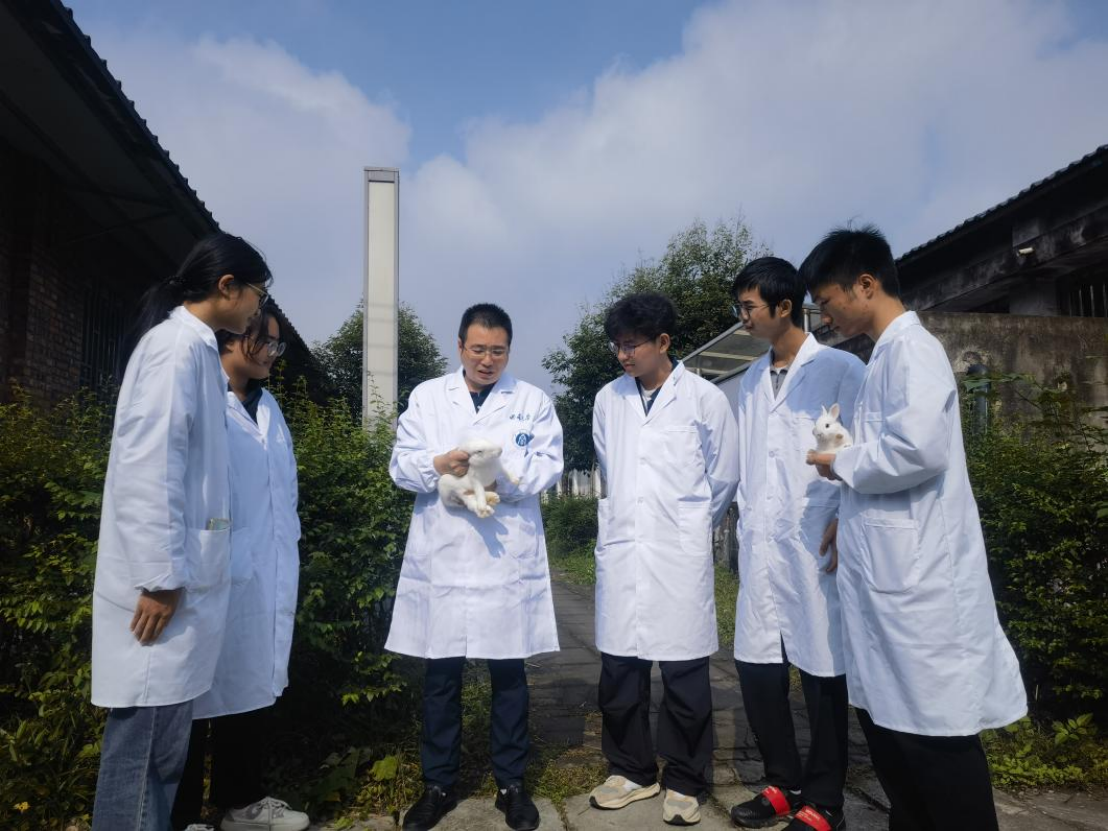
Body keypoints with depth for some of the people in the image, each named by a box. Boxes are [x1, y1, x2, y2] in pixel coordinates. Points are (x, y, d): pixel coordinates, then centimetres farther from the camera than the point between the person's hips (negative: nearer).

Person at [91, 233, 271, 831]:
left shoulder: (196, 348, 15)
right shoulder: (178, 344, -13)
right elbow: (147, 466, -21)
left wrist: (175, 576, 19)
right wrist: (160, 578, -19)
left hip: (182, 578, 9)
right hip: (163, 582, -9)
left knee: (164, 741, 16)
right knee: (146, 741, 1)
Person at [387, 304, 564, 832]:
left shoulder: (533, 401, 8)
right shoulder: (426, 397, 11)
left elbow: (548, 464, -1)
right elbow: (400, 464, 4)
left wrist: (504, 479, -18)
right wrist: (439, 465, -16)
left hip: (508, 556, 0)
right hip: (440, 555, 1)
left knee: (508, 672, 7)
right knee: (440, 673, 8)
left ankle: (511, 783, 24)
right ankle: (438, 784, 25)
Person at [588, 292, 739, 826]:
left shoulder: (705, 398, -4)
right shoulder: (608, 400, 6)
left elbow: (725, 477, 7)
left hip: (680, 553, -3)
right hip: (620, 550, 4)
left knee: (684, 675, 5)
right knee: (619, 670, 10)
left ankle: (684, 781, 23)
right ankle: (632, 770, 28)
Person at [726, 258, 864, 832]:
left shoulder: (840, 369, -4)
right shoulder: (750, 380, 16)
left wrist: (846, 522, -14)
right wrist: (747, 522, 11)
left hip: (816, 547, -6)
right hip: (760, 549, 6)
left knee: (822, 674, 5)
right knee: (757, 672, 9)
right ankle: (783, 784, 29)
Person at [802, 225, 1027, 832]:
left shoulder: (910, 348, -12)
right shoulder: (885, 357, 16)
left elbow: (919, 448, -27)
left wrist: (843, 464, -11)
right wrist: (848, 516, 13)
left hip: (916, 577, -10)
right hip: (884, 572, 10)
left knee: (935, 728, 1)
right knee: (884, 716, 17)